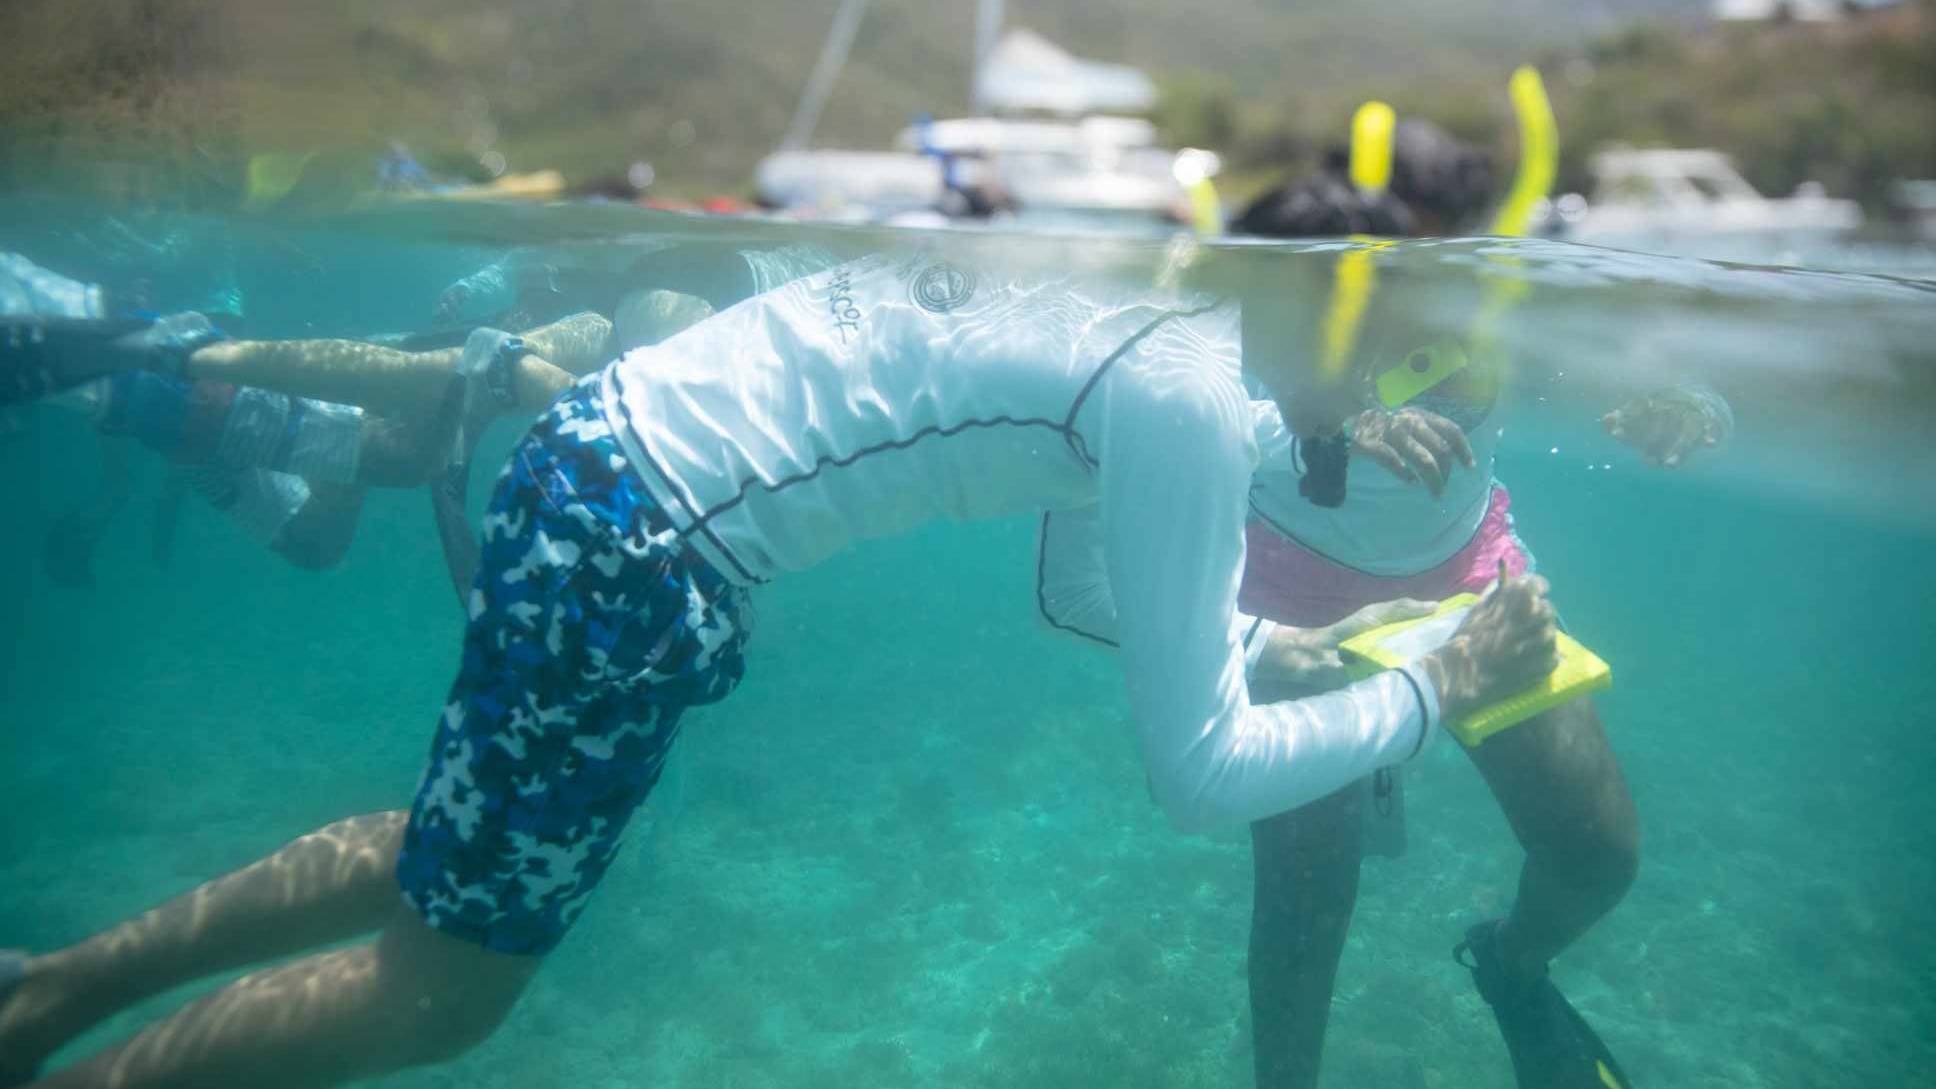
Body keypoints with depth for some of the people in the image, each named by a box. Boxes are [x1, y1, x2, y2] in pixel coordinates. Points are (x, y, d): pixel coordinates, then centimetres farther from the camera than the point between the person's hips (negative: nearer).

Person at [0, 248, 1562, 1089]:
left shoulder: (1133, 279, 10)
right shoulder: (1189, 397, -18)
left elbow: (1102, 591, 23)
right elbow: (1197, 773, -15)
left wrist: (1285, 637, 18)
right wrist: (1434, 690, -4)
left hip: (611, 463, 9)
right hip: (633, 543, -9)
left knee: (451, 862, 26)